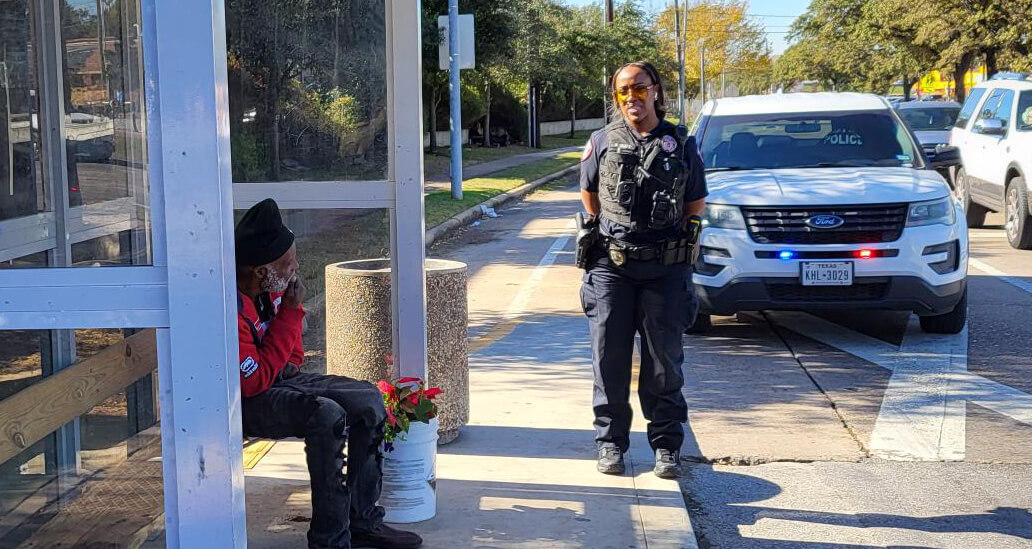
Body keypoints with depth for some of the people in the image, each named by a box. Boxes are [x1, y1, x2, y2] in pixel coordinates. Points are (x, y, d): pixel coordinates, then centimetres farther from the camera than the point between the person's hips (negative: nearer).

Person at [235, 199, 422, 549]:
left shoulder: (272, 285, -1)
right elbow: (255, 381, -29)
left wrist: (292, 360, 15)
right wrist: (290, 312, -26)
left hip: (281, 378, 9)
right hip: (245, 401, -9)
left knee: (368, 400, -1)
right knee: (327, 415, -32)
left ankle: (363, 521, 6)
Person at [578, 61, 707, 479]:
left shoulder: (681, 144, 6)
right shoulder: (602, 142, 7)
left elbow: (696, 204, 13)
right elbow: (589, 192, 20)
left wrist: (674, 242, 10)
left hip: (665, 270, 0)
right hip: (610, 267, 1)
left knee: (664, 362, 3)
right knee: (609, 359, 2)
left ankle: (666, 446, 12)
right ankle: (610, 443, 13)